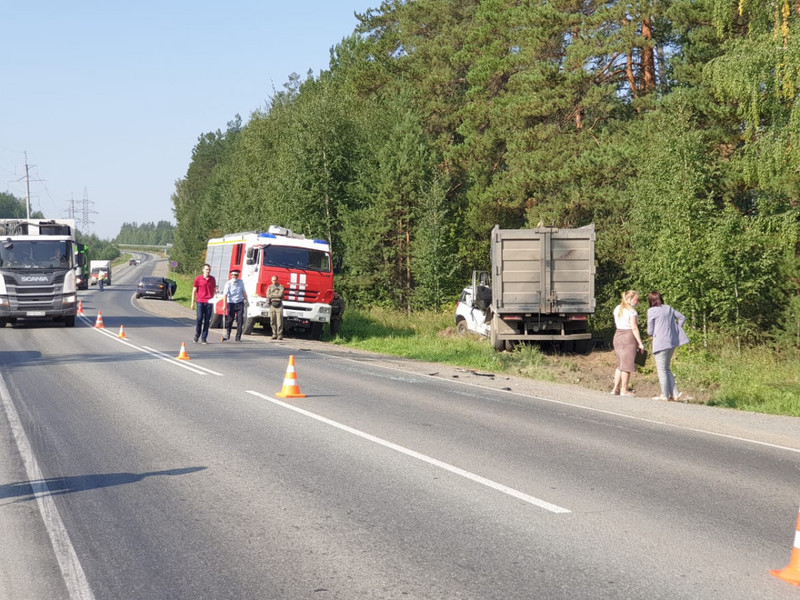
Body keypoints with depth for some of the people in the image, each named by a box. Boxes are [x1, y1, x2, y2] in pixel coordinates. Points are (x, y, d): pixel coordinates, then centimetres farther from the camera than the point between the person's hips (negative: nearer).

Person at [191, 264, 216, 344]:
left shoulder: (212, 279, 10)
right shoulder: (198, 279, 3)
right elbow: (194, 291, 5)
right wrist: (192, 302, 2)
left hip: (209, 302, 2)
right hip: (200, 302, -2)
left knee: (207, 321, 1)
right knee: (199, 319, -7)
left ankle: (204, 338, 6)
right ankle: (197, 335, 15)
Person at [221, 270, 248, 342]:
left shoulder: (241, 282, 7)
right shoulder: (228, 283, -6)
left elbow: (243, 292, 20)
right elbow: (225, 294, -11)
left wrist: (246, 300, 23)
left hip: (240, 303, 3)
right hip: (231, 303, -3)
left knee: (240, 320, -5)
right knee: (230, 320, 0)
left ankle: (238, 337, -1)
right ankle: (227, 335, 19)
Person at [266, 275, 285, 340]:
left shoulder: (280, 287, 6)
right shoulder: (270, 287, 16)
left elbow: (280, 294, -10)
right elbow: (268, 295, 1)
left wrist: (272, 295, -3)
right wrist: (276, 295, -6)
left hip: (279, 305, -3)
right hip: (272, 305, 3)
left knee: (279, 321, -8)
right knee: (272, 321, 2)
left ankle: (280, 335, -7)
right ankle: (274, 334, 9)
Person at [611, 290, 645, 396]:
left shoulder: (617, 309, 10)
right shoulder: (631, 311, -14)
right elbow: (634, 328, -16)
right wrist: (640, 343, -13)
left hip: (618, 335, 8)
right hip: (629, 337, -8)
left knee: (620, 364, 16)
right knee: (627, 365, 0)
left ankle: (616, 388, 15)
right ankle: (624, 390, 5)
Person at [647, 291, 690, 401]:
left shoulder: (651, 311, -8)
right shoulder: (668, 308, 10)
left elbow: (650, 331, -7)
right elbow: (682, 317, 15)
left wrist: (652, 334, 15)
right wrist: (675, 330, 13)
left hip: (660, 343, -7)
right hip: (672, 342, 7)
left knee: (662, 370, 4)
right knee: (667, 368, 17)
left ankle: (665, 395, 8)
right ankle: (674, 394, 14)